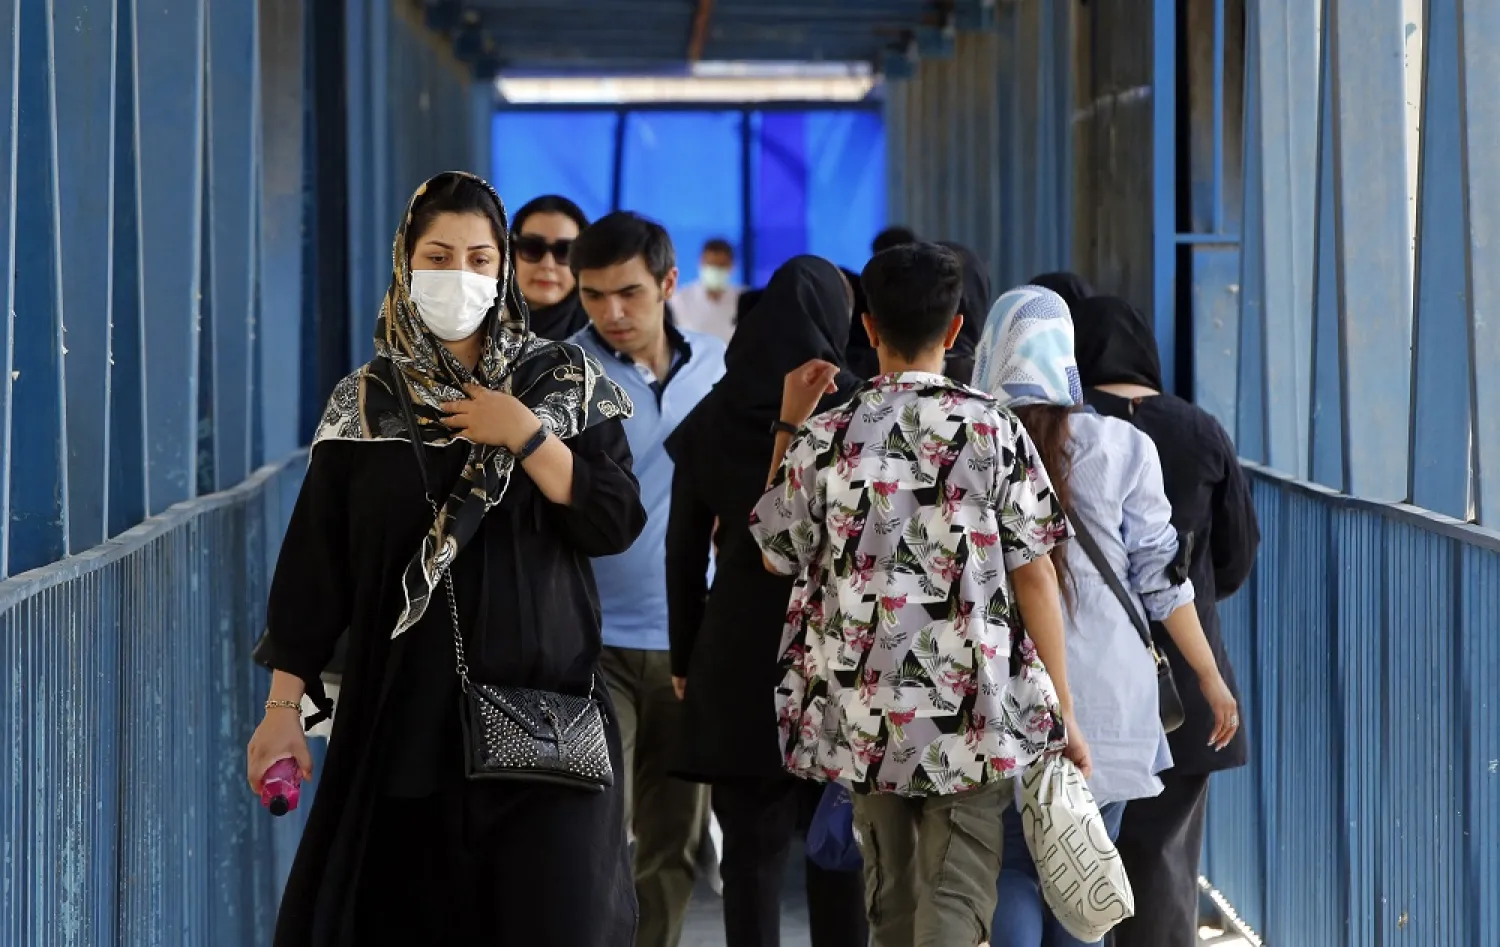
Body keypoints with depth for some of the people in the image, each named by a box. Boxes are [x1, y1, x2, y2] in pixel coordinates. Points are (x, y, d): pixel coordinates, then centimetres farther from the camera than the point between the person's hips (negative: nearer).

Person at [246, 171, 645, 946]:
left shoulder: (564, 383, 4)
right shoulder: (364, 405, 5)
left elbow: (616, 524, -5)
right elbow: (314, 564, 4)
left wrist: (527, 435, -13)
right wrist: (283, 705, -1)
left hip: (542, 707, -1)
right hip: (404, 711, 1)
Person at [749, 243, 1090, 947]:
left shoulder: (824, 436, -1)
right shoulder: (993, 430, -6)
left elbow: (778, 555, 14)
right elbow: (1032, 574, -6)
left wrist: (788, 424, 19)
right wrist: (1062, 713, 1)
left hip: (864, 711, 3)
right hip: (973, 716, -3)